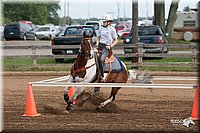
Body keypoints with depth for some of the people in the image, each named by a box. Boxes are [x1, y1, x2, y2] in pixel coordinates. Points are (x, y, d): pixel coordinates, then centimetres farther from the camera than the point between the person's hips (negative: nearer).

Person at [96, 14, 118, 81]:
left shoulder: (112, 29, -2)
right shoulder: (101, 28, 11)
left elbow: (116, 40, 2)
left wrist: (110, 46, -10)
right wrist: (97, 43, 3)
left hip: (106, 46, -5)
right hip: (100, 45, 5)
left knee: (102, 59, -25)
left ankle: (101, 76, -18)